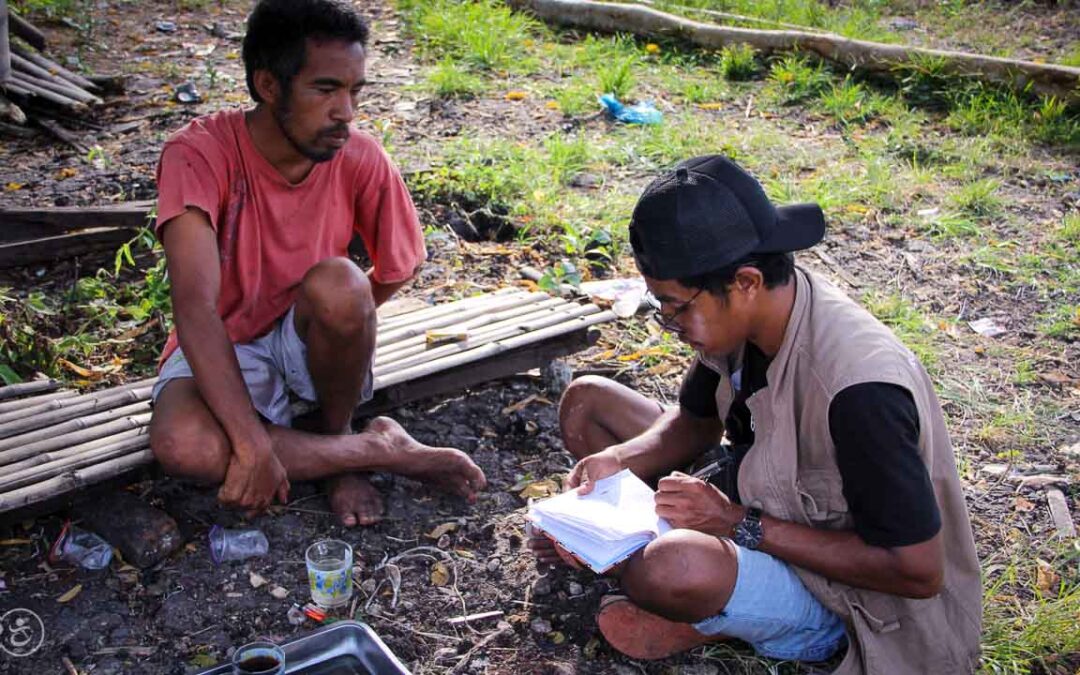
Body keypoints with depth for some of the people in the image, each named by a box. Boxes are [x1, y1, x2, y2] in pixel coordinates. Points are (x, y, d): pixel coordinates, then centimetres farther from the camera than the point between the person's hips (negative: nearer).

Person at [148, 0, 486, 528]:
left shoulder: (360, 159, -14)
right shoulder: (198, 154, -23)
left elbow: (398, 271, 2)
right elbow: (194, 306, -33)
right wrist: (252, 443, -39)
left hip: (306, 342, 2)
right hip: (221, 349, -1)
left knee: (337, 283, -33)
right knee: (180, 446, -34)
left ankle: (337, 443, -7)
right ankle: (380, 449, -16)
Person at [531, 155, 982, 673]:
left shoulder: (859, 388, -36)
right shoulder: (745, 315, -12)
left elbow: (919, 572, -29)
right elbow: (694, 420, 6)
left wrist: (740, 525, -29)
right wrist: (619, 461, -15)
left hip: (839, 595, -7)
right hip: (758, 503, 7)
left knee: (667, 570, -39)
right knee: (586, 402, 3)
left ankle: (710, 622, -6)